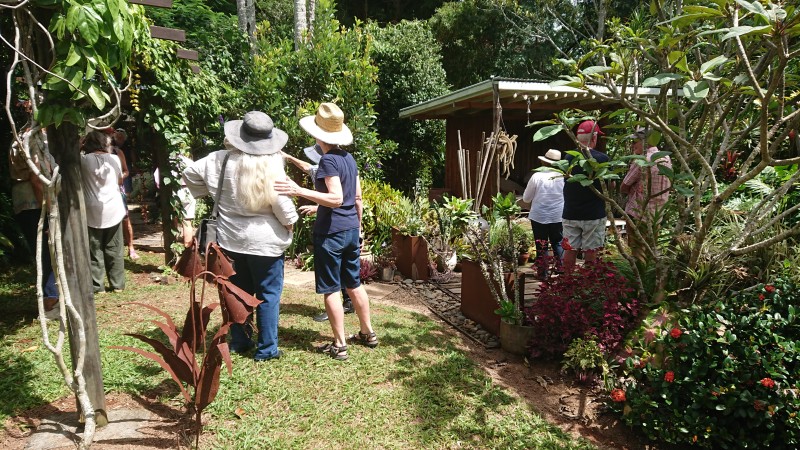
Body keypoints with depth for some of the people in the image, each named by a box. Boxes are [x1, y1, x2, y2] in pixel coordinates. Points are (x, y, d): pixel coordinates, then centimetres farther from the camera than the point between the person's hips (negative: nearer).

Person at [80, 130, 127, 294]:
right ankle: (117, 284, 15)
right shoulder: (114, 159, -1)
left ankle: (97, 286, 9)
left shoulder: (84, 160, -6)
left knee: (95, 251, 6)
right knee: (114, 250, 10)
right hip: (113, 210, 1)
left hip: (93, 212, -1)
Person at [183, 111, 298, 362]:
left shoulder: (222, 159, -2)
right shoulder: (272, 163, -16)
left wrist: (206, 192, 17)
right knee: (268, 295, 7)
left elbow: (190, 173, 8)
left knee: (238, 292, 18)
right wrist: (290, 222, 0)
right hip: (264, 240, -5)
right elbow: (281, 201, -17)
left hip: (230, 238, 5)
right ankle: (267, 349, 12)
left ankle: (239, 341, 29)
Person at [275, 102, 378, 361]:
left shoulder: (328, 160, -15)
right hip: (351, 230, 8)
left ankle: (339, 345, 11)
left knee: (330, 289, 3)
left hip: (331, 232, -8)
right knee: (354, 284, 18)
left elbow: (336, 199, -24)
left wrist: (300, 191, -29)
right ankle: (368, 333, 29)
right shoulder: (348, 158, 8)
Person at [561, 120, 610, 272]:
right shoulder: (602, 158, -10)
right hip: (594, 214, -3)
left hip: (570, 214, 3)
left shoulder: (568, 158, -1)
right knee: (590, 252, 6)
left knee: (569, 251, 9)